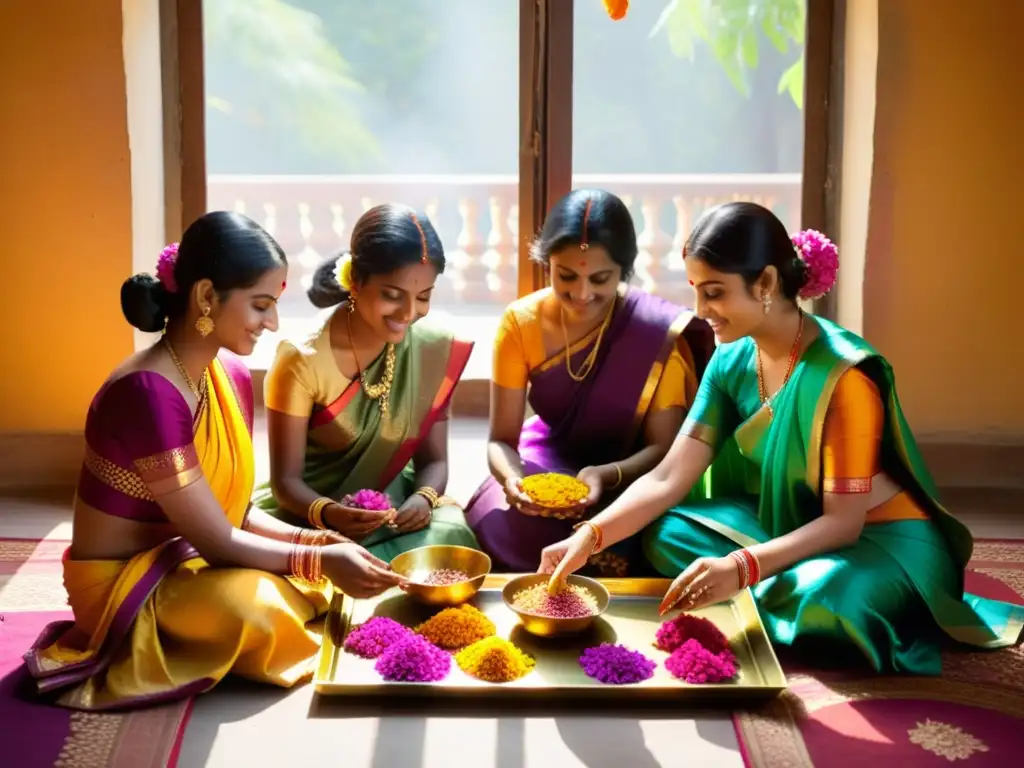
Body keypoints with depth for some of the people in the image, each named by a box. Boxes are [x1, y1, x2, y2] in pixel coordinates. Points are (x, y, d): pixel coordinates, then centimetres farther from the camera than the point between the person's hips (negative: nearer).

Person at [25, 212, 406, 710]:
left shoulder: (232, 376, -1)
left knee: (337, 577, 0)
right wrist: (319, 560, -23)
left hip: (188, 560, 9)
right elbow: (216, 539, -25)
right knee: (254, 606, -34)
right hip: (123, 583, -8)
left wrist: (314, 542, -13)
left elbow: (236, 510, 2)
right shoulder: (147, 393, -29)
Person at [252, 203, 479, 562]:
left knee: (450, 539, -28)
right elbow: (286, 479, -13)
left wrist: (423, 498, -22)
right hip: (309, 513, -4)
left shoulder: (434, 349, -5)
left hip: (394, 507, 4)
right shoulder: (303, 362, -17)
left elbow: (433, 458, 1)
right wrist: (327, 513, -34)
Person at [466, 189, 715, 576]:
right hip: (545, 468, 2)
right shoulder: (521, 322, -10)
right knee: (496, 530, -26)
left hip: (626, 482, -2)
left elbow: (664, 446, -12)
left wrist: (607, 475, -32)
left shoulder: (659, 333, -18)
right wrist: (512, 479, -29)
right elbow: (502, 439, -6)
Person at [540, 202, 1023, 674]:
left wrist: (740, 569, -39)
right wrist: (589, 537, -23)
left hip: (884, 540, -6)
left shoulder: (844, 374, -26)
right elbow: (668, 478, -8)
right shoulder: (731, 361, -5)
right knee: (666, 534, -14)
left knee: (822, 598, -39)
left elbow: (843, 521, -25)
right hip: (794, 525, 6)